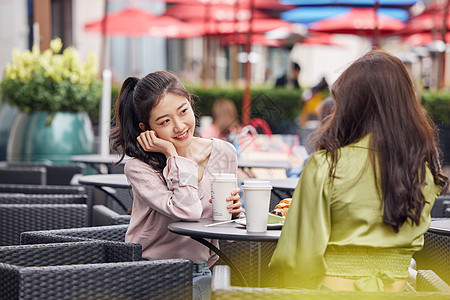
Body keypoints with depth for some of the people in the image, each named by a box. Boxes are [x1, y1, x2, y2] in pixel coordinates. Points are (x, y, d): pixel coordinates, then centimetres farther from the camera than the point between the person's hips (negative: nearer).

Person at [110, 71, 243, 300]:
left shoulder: (224, 154, 3)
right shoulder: (139, 169, -11)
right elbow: (188, 211, -25)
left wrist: (232, 210, -8)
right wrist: (171, 154, -17)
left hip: (200, 275, 4)